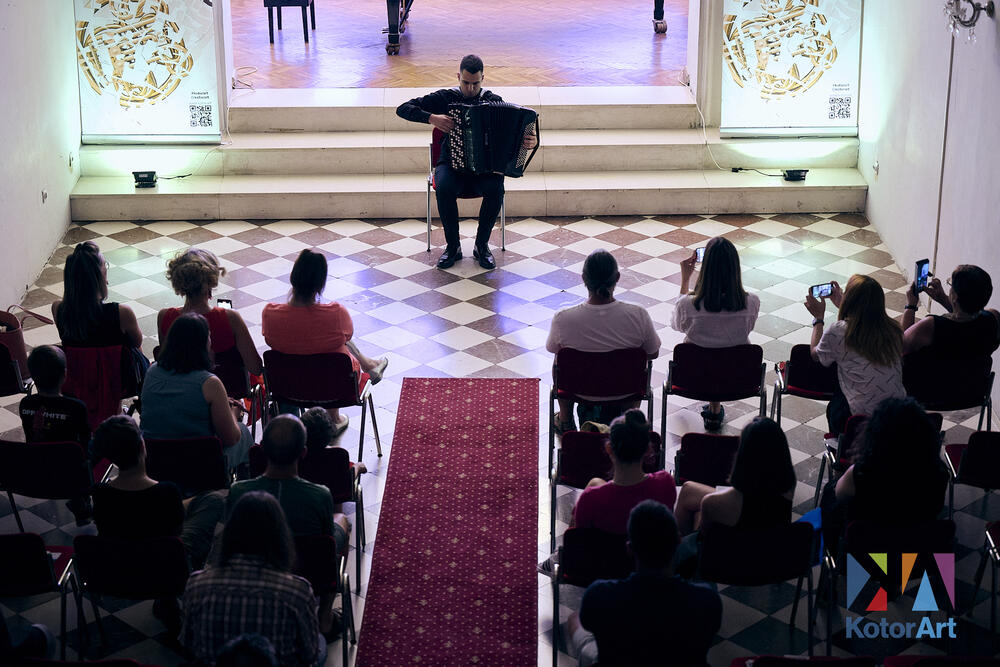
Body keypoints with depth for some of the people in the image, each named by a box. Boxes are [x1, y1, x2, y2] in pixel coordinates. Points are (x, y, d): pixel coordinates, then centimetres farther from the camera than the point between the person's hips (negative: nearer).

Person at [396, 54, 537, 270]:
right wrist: (432, 118, -21)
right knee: (444, 188, -34)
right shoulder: (445, 98, 0)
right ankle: (453, 246, -14)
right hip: (451, 163, 0)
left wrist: (530, 141, -20)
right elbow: (403, 109, -5)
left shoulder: (494, 101, 4)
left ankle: (482, 245, -12)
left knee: (495, 189, -33)